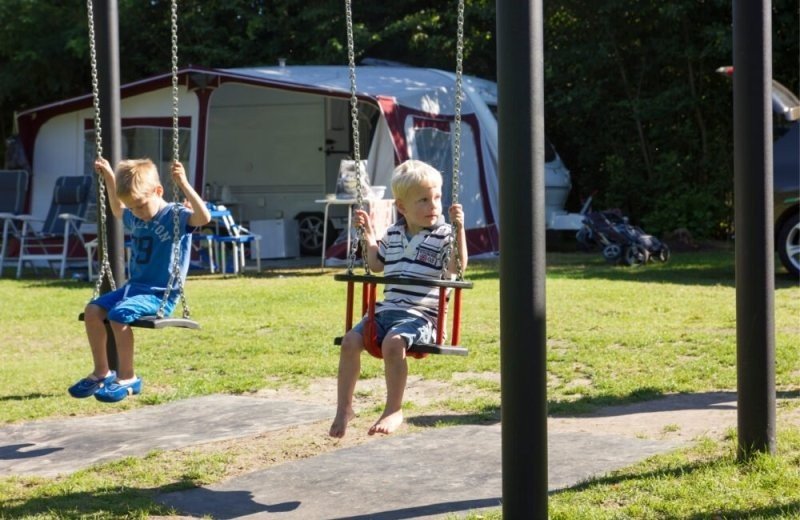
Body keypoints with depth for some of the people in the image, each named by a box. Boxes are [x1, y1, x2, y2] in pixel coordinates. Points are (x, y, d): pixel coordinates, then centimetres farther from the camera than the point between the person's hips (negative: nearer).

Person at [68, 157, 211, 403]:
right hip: (134, 286, 8)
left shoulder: (176, 216, -10)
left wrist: (184, 184, -36)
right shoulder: (135, 218, 14)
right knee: (92, 310, -5)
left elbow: (204, 217, -31)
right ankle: (101, 372, 5)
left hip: (161, 294, -8)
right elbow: (117, 210, 38)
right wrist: (109, 178, 29)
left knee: (119, 315, -29)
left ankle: (128, 378, -16)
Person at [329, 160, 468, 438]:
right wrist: (368, 236, 21)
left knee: (393, 342, -33)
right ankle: (343, 408, -1)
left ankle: (394, 410, -18)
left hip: (421, 314, -6)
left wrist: (459, 230, -24)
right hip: (387, 309, 6)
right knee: (350, 341, -13)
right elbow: (376, 264, 31)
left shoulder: (443, 235, -1)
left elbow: (457, 267, -16)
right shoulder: (394, 234, 16)